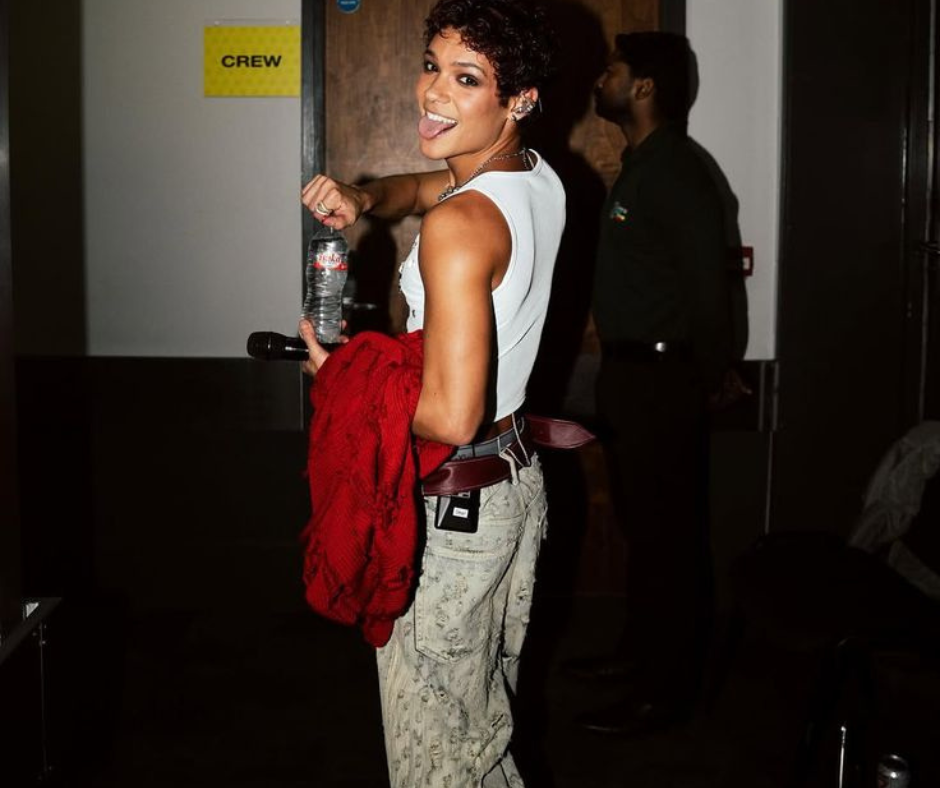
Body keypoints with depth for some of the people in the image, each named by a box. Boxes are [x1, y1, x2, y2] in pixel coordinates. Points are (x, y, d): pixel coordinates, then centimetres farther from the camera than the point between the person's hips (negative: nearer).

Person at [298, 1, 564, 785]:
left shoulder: (461, 224, -26)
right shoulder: (540, 178, 1)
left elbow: (451, 417, -30)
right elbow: (422, 187, 20)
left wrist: (339, 376, -14)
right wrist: (360, 198, -2)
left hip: (450, 506, -9)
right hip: (518, 478, 9)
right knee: (488, 715, 25)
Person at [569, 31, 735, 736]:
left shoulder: (674, 172, -17)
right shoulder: (642, 166, 13)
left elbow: (708, 283, -18)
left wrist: (706, 376, -9)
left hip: (662, 379, -10)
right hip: (630, 371, 10)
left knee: (668, 532, -1)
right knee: (642, 521, 19)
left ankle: (666, 688, 9)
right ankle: (641, 652, 33)